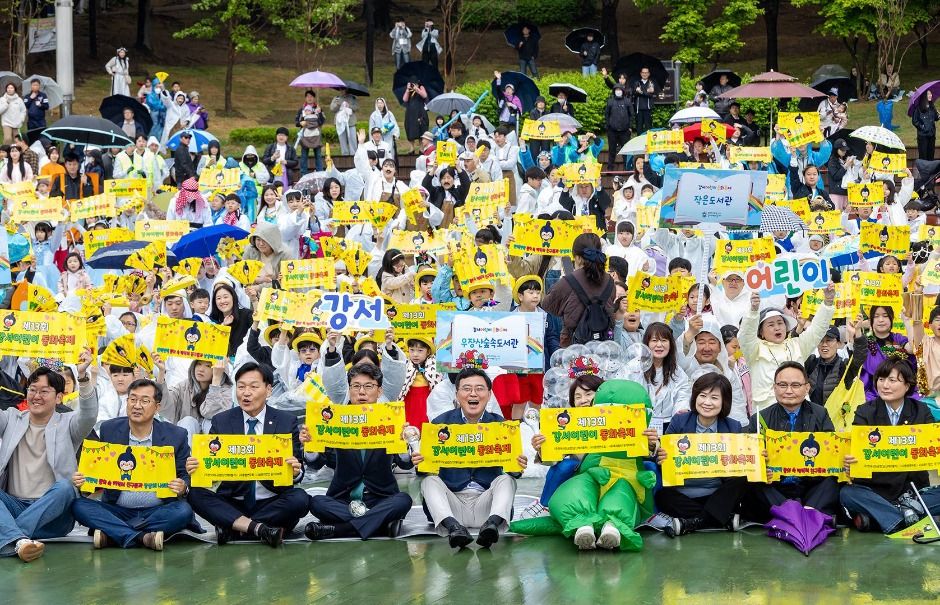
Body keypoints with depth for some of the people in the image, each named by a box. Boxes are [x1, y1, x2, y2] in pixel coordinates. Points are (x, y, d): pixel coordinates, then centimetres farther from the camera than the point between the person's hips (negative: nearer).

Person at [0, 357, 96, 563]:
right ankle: (21, 541, -53)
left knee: (64, 487, -33)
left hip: (51, 512, -2)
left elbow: (89, 415, -13)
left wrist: (83, 376, -29)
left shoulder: (67, 424, 8)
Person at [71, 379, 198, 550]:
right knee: (79, 506, -24)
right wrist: (81, 480, -13)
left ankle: (111, 533, -27)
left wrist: (182, 487, -21)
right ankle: (144, 537, -32)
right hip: (117, 510, 1)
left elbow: (186, 476, 3)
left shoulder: (175, 435, 0)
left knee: (183, 511, -32)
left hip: (158, 510, -1)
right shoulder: (109, 430, 4)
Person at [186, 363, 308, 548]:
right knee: (196, 494, -24)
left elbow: (298, 470, 0)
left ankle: (232, 528, -20)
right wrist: (195, 468, -21)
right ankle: (259, 528, -28)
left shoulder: (287, 421, 3)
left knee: (300, 498, -30)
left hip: (271, 503, -1)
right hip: (232, 503, 1)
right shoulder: (221, 421, 5)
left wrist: (296, 471, -25)